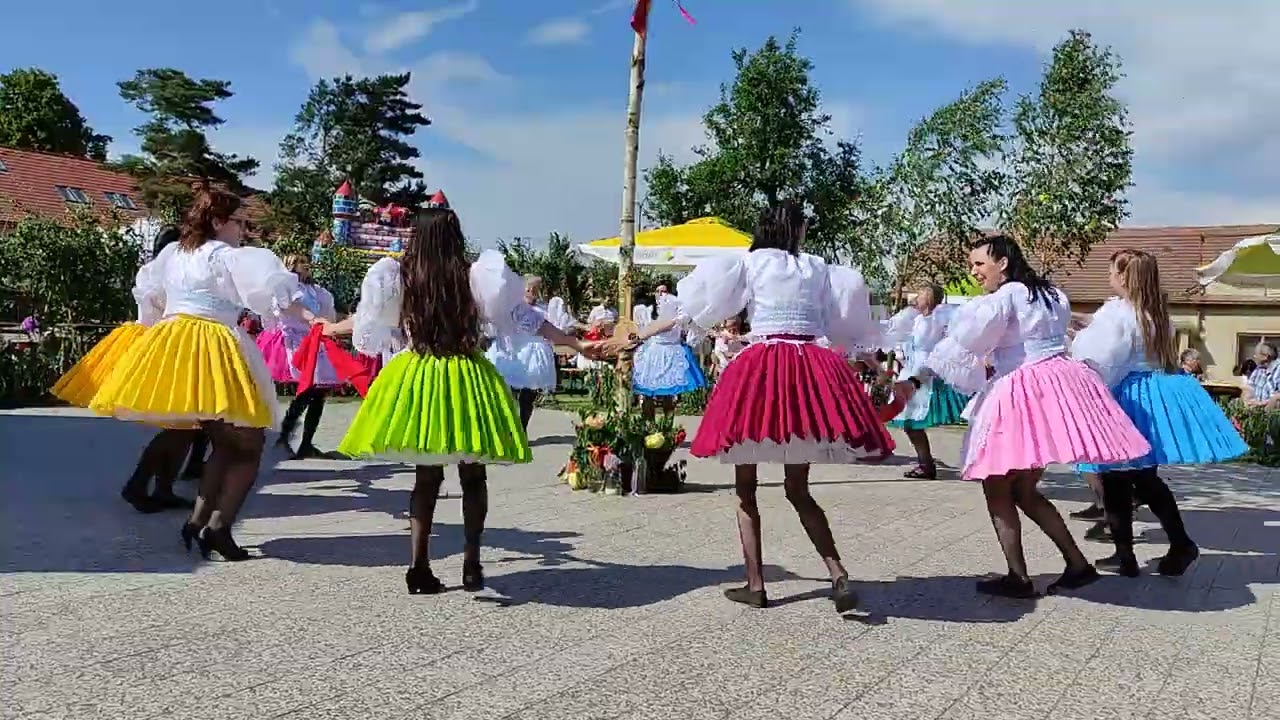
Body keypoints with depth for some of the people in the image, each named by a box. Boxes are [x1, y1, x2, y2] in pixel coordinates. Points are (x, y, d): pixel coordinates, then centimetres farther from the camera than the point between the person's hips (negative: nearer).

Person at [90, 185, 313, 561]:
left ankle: (198, 519, 9)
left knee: (226, 443, 17)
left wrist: (166, 324, 44)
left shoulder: (171, 253, 16)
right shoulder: (227, 256, -6)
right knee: (248, 445, 0)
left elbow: (147, 294, 30)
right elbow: (269, 287, -21)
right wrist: (308, 316, -26)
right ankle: (218, 526, -13)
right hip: (211, 350, -8)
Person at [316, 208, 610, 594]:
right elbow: (522, 317, -6)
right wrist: (576, 344, -1)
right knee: (472, 476, 12)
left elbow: (367, 316, 13)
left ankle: (419, 566, 9)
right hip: (465, 378, -2)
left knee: (426, 476, 13)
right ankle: (471, 563, 15)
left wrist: (330, 328, 34)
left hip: (415, 379, 2)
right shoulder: (474, 276, -7)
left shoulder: (400, 276, -1)